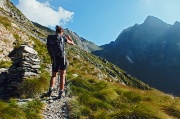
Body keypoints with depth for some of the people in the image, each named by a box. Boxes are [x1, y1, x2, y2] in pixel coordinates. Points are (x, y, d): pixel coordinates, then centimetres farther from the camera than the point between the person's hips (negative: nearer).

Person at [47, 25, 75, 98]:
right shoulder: (63, 37, -5)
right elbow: (72, 43, 7)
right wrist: (69, 38, 24)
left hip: (55, 59, 3)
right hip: (62, 58, -3)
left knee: (53, 75, 18)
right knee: (62, 76, 5)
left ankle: (50, 90, 7)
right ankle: (61, 93, 6)